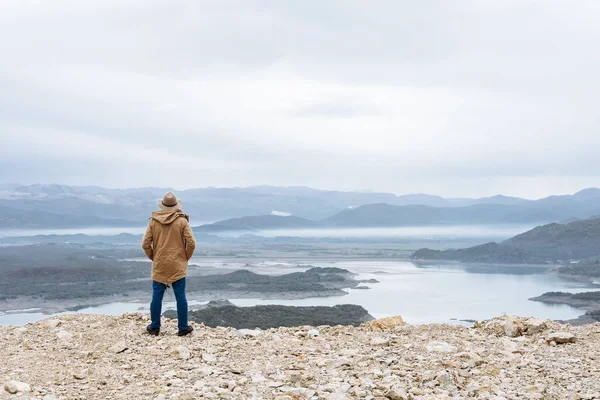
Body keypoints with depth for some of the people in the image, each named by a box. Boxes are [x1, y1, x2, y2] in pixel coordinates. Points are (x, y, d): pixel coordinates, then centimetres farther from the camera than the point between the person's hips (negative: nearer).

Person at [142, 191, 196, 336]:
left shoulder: (153, 221, -3)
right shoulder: (182, 221, -8)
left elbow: (145, 244, -3)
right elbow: (191, 243, -11)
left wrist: (153, 257, 13)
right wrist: (186, 258, 6)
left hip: (159, 266, 2)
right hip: (178, 265, -2)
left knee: (157, 296, 10)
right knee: (180, 297, 5)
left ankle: (154, 327, 19)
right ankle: (183, 328, 11)